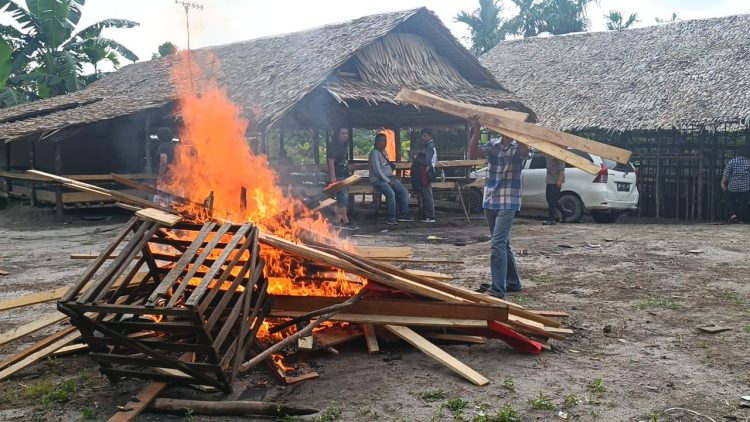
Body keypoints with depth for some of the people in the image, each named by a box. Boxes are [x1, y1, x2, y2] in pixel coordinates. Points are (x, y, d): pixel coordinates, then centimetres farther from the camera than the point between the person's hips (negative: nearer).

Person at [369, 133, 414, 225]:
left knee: (404, 191, -5)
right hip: (378, 179, -9)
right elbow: (377, 170, -18)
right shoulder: (375, 153, -11)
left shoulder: (385, 152, 17)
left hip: (389, 178, 9)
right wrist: (388, 181, -18)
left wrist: (392, 165, 4)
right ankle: (390, 218, -22)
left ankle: (403, 214, 2)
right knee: (391, 193, -31)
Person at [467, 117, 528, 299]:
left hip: (508, 202, -6)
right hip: (490, 201, 6)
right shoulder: (493, 145, 9)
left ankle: (498, 289, -16)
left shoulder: (518, 146, -4)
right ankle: (513, 282, 29)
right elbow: (473, 155, -5)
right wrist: (476, 131, -14)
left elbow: (524, 150, -28)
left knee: (498, 244, -16)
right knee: (503, 244, 15)